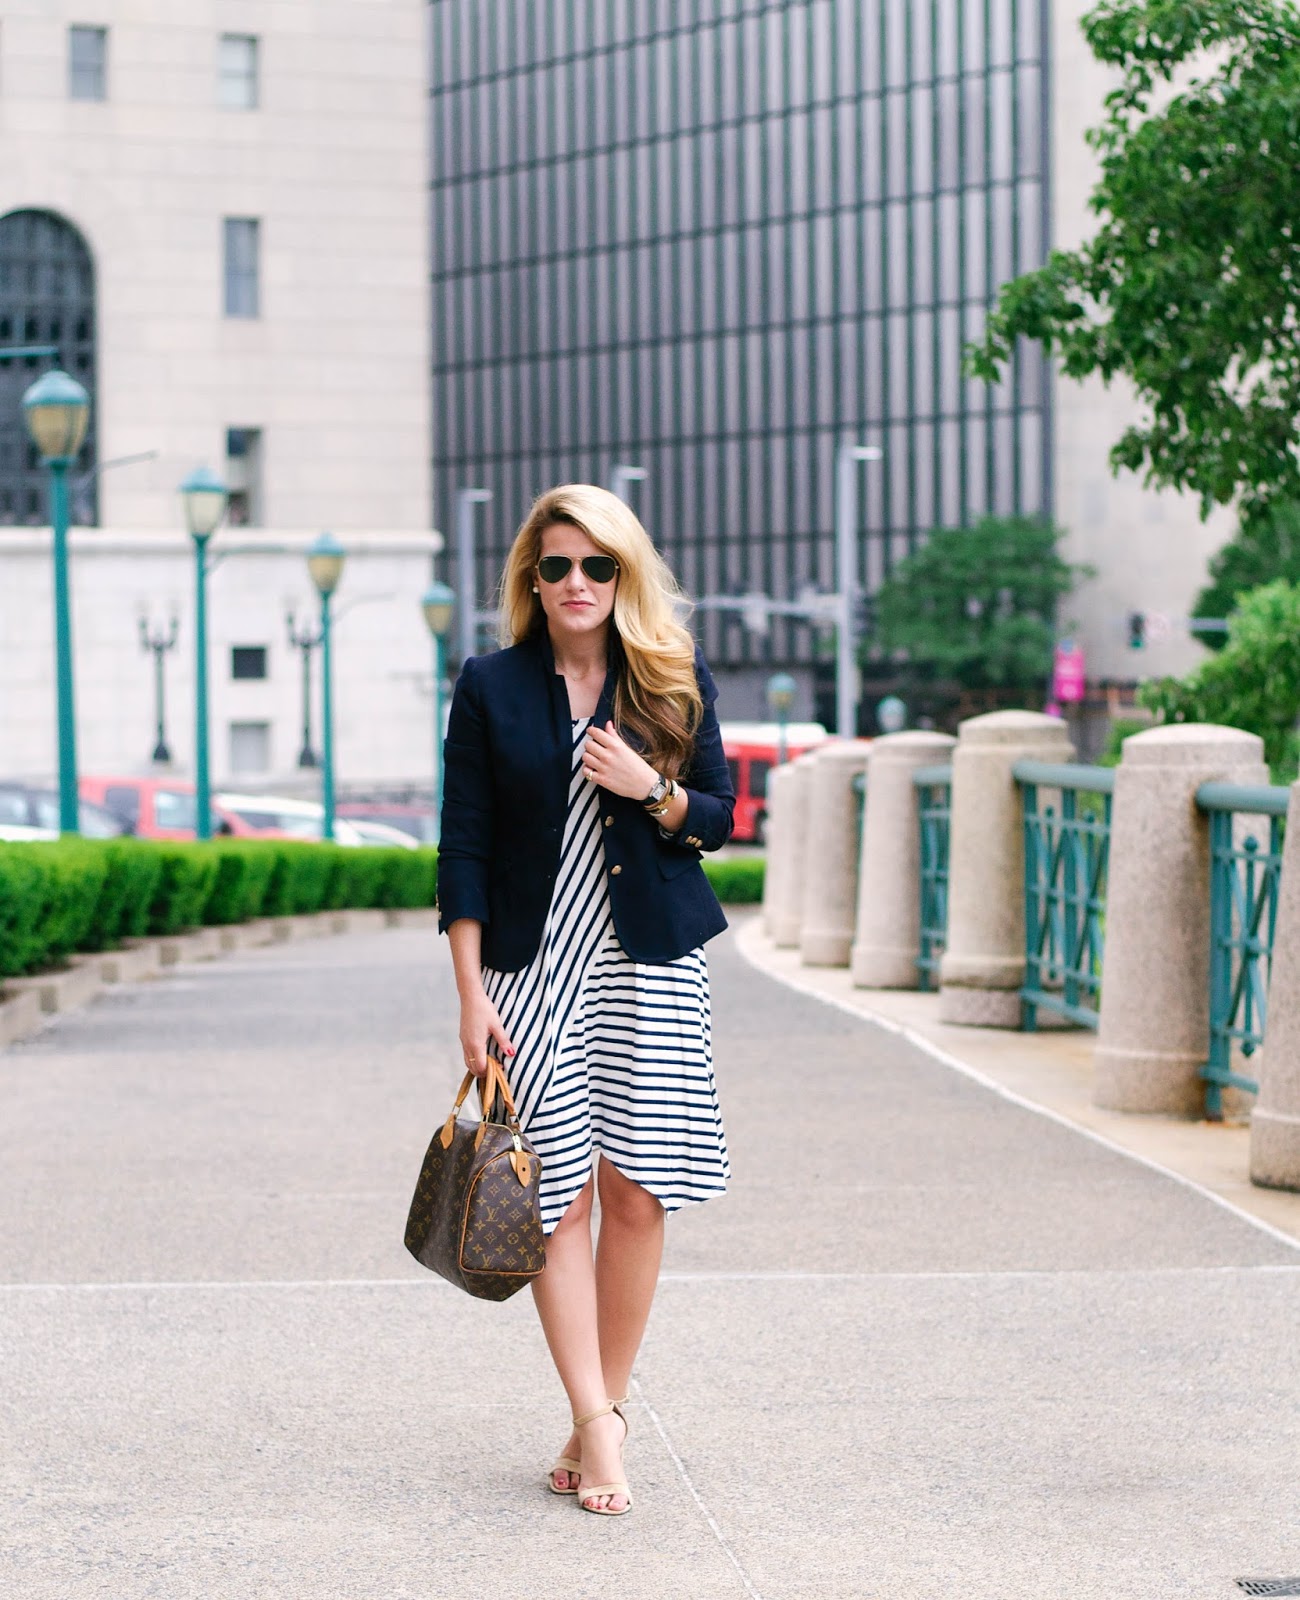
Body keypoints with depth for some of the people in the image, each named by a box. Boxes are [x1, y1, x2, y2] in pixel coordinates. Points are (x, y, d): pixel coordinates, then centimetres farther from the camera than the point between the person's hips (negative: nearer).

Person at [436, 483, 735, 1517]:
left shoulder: (676, 682, 6)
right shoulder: (492, 687, 2)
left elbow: (720, 817, 10)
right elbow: (465, 847, 1)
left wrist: (653, 790, -11)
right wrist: (471, 993, -5)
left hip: (650, 965, 1)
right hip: (533, 962, -1)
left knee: (637, 1193, 0)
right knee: (559, 1193, -7)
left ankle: (607, 1405, 12)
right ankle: (597, 1425, -5)